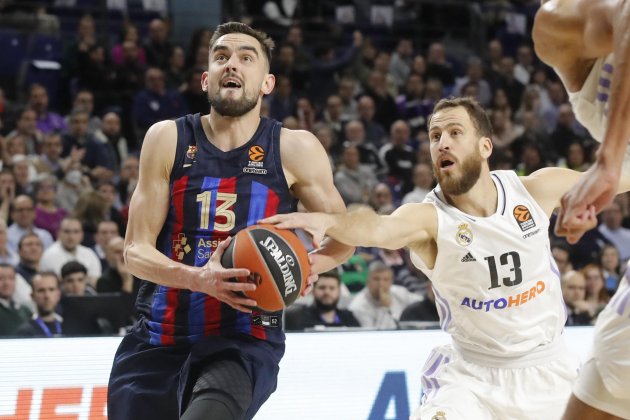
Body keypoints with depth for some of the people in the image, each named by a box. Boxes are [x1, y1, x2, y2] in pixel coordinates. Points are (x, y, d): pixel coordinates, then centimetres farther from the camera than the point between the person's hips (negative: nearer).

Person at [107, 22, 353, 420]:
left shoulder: (295, 150, 0)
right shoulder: (168, 140, 3)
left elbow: (342, 240, 12)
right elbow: (136, 250, 0)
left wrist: (310, 265, -12)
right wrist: (198, 278, -20)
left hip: (244, 343, -3)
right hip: (158, 341, 3)